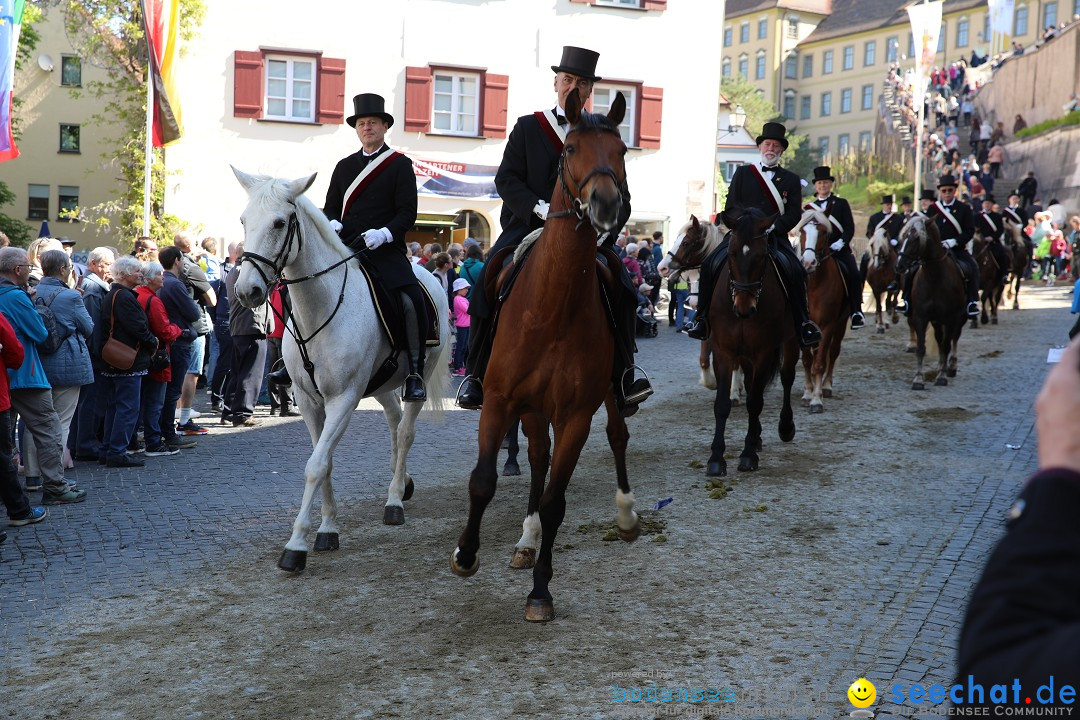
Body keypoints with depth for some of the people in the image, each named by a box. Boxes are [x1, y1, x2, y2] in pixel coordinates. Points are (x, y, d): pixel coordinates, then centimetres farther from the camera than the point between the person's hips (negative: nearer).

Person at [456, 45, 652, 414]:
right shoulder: (527, 127, 9)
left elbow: (620, 197, 5)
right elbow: (505, 179, 0)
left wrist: (604, 229, -16)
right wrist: (541, 208, -18)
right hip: (528, 227, -1)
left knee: (622, 288, -20)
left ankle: (622, 380, -12)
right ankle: (477, 376, -7)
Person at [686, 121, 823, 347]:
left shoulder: (791, 180, 14)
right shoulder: (742, 173, 15)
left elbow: (794, 214, 3)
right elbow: (731, 206, 7)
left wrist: (772, 227, -14)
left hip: (775, 237, 0)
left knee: (796, 271, -27)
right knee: (711, 264, -23)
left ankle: (802, 323, -17)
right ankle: (702, 318, -12)